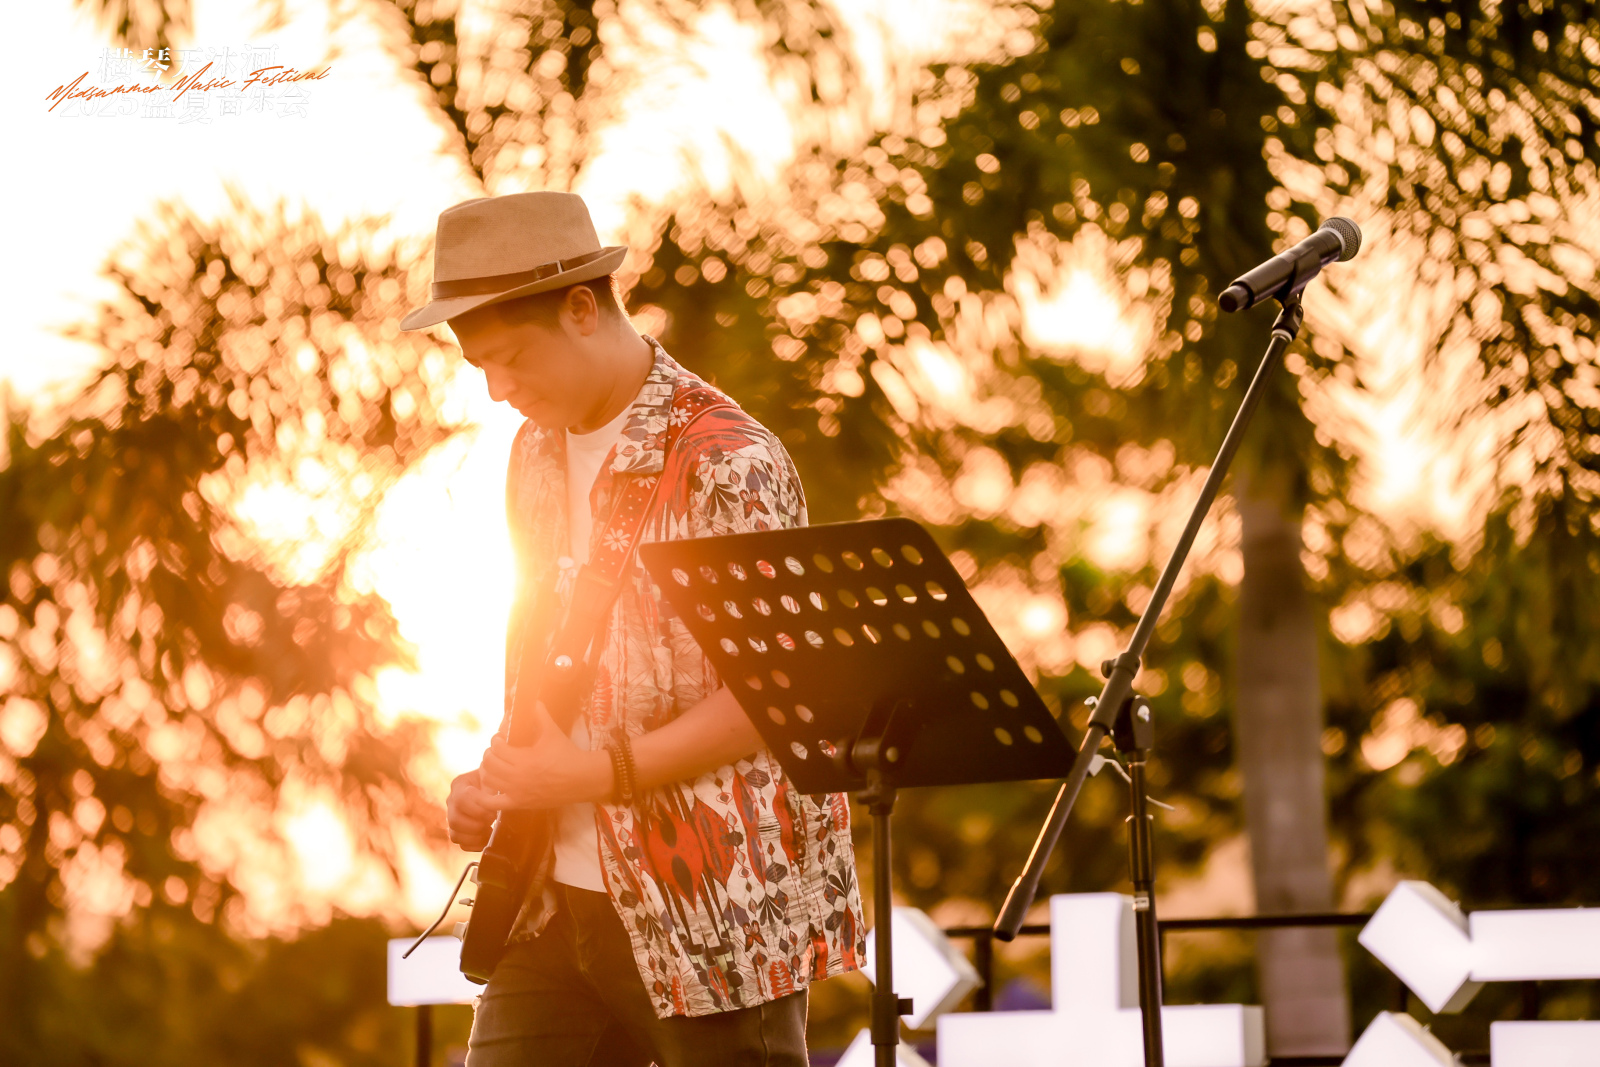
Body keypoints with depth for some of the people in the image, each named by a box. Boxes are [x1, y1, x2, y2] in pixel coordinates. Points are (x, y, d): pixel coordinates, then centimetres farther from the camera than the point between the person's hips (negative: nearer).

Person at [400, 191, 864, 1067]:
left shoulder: (727, 465, -14)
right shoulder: (538, 454, 12)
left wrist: (596, 773, -22)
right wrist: (495, 784, 6)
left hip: (716, 911, -7)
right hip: (556, 902, 8)